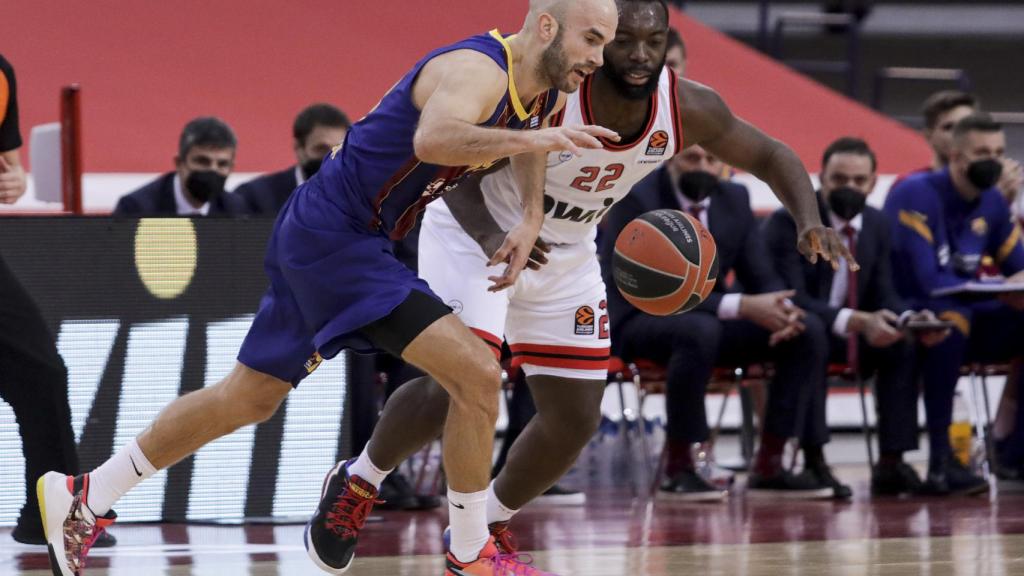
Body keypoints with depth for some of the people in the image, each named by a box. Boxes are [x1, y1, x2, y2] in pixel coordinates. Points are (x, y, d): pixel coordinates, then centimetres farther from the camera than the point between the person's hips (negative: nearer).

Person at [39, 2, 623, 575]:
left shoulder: (546, 87, 4)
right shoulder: (478, 69, -24)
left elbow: (525, 126, 29)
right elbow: (432, 139, -46)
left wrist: (532, 217, 14)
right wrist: (537, 137, -53)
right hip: (333, 237, -10)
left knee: (250, 398, 19)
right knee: (477, 373, -17)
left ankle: (86, 498, 30)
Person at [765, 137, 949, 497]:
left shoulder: (877, 225, 4)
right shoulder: (787, 223, -17)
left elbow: (882, 295, 4)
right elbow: (791, 298, -27)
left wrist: (910, 319, -22)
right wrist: (857, 321, -42)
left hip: (851, 332, 6)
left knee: (903, 344, -21)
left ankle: (891, 464, -23)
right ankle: (813, 461, -37)